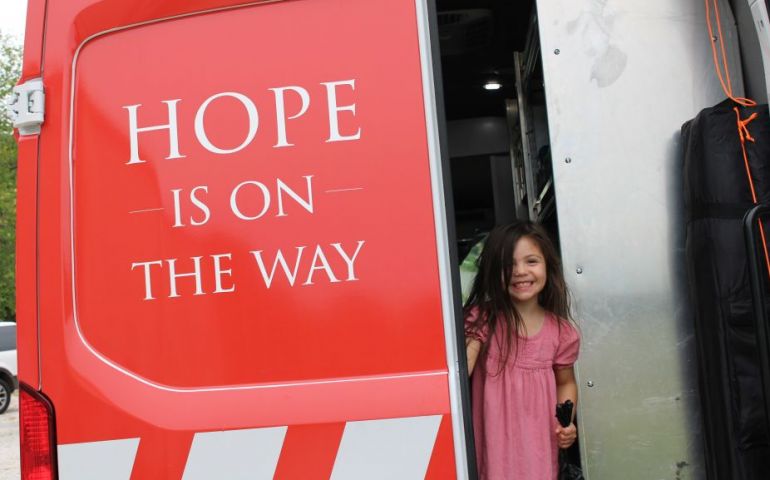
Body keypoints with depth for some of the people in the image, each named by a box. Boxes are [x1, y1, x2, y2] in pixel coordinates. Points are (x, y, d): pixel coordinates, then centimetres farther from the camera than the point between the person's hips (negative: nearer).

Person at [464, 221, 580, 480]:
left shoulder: (561, 331, -3)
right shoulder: (483, 319, -8)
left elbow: (566, 382, 12)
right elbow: (460, 370, -19)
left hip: (539, 444, 2)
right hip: (495, 442, -2)